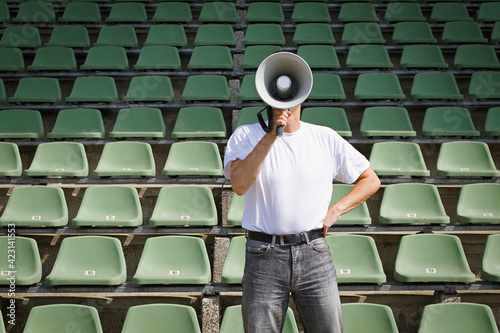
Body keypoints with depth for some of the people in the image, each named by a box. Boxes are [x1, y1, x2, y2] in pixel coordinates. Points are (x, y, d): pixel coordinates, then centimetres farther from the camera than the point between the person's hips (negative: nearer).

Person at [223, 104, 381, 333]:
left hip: (314, 254, 2)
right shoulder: (246, 136, 2)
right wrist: (270, 135, -19)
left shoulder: (326, 138, 8)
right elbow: (239, 185, -17)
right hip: (264, 256, -1)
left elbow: (371, 180, 16)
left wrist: (335, 211, 3)